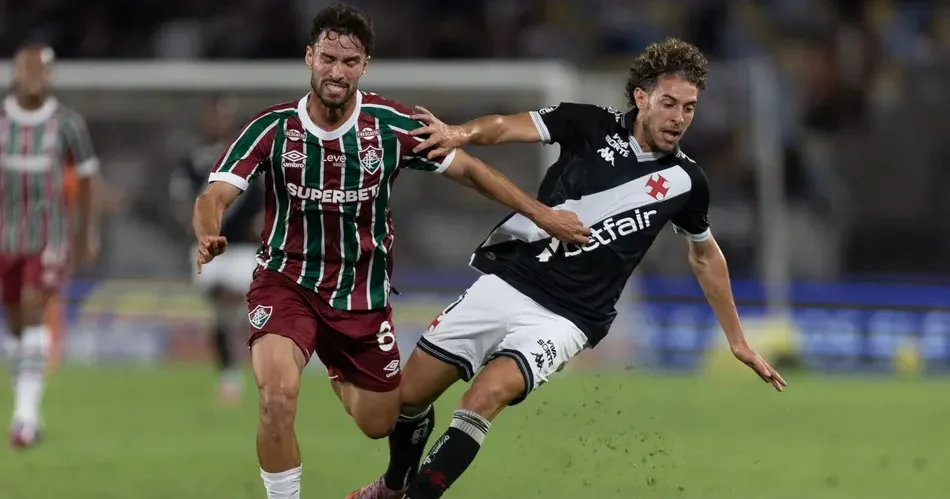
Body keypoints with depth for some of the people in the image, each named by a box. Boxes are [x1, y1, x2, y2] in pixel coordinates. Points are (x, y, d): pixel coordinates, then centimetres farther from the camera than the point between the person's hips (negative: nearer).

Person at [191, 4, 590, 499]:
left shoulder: (390, 125, -10)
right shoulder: (272, 128, -14)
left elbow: (467, 169, 2)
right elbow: (215, 196, -20)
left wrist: (542, 214, 0)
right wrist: (208, 236, -43)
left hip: (363, 297, 3)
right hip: (286, 282, -3)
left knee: (381, 425, 15)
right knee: (278, 396, -30)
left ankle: (337, 373, 52)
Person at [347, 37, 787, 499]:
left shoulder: (685, 182, 0)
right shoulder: (591, 126, -5)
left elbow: (706, 256, 17)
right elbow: (507, 128, -16)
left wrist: (737, 341, 21)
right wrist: (460, 133, -39)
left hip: (565, 318, -1)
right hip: (506, 283, 1)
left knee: (488, 394, -27)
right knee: (410, 393, 6)